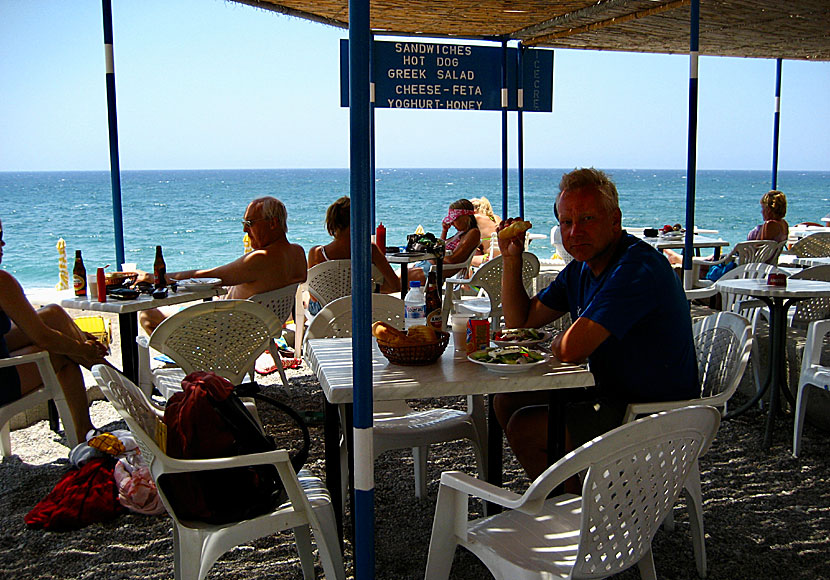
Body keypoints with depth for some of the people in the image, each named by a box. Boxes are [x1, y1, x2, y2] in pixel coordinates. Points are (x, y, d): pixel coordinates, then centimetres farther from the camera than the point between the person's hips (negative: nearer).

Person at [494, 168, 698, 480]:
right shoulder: (581, 269, 6)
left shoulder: (637, 268, -25)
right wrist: (512, 258, 1)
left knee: (523, 428, -15)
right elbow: (520, 320, 12)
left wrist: (556, 340, -7)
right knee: (507, 402, 12)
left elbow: (571, 349, -31)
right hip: (611, 393, 10)